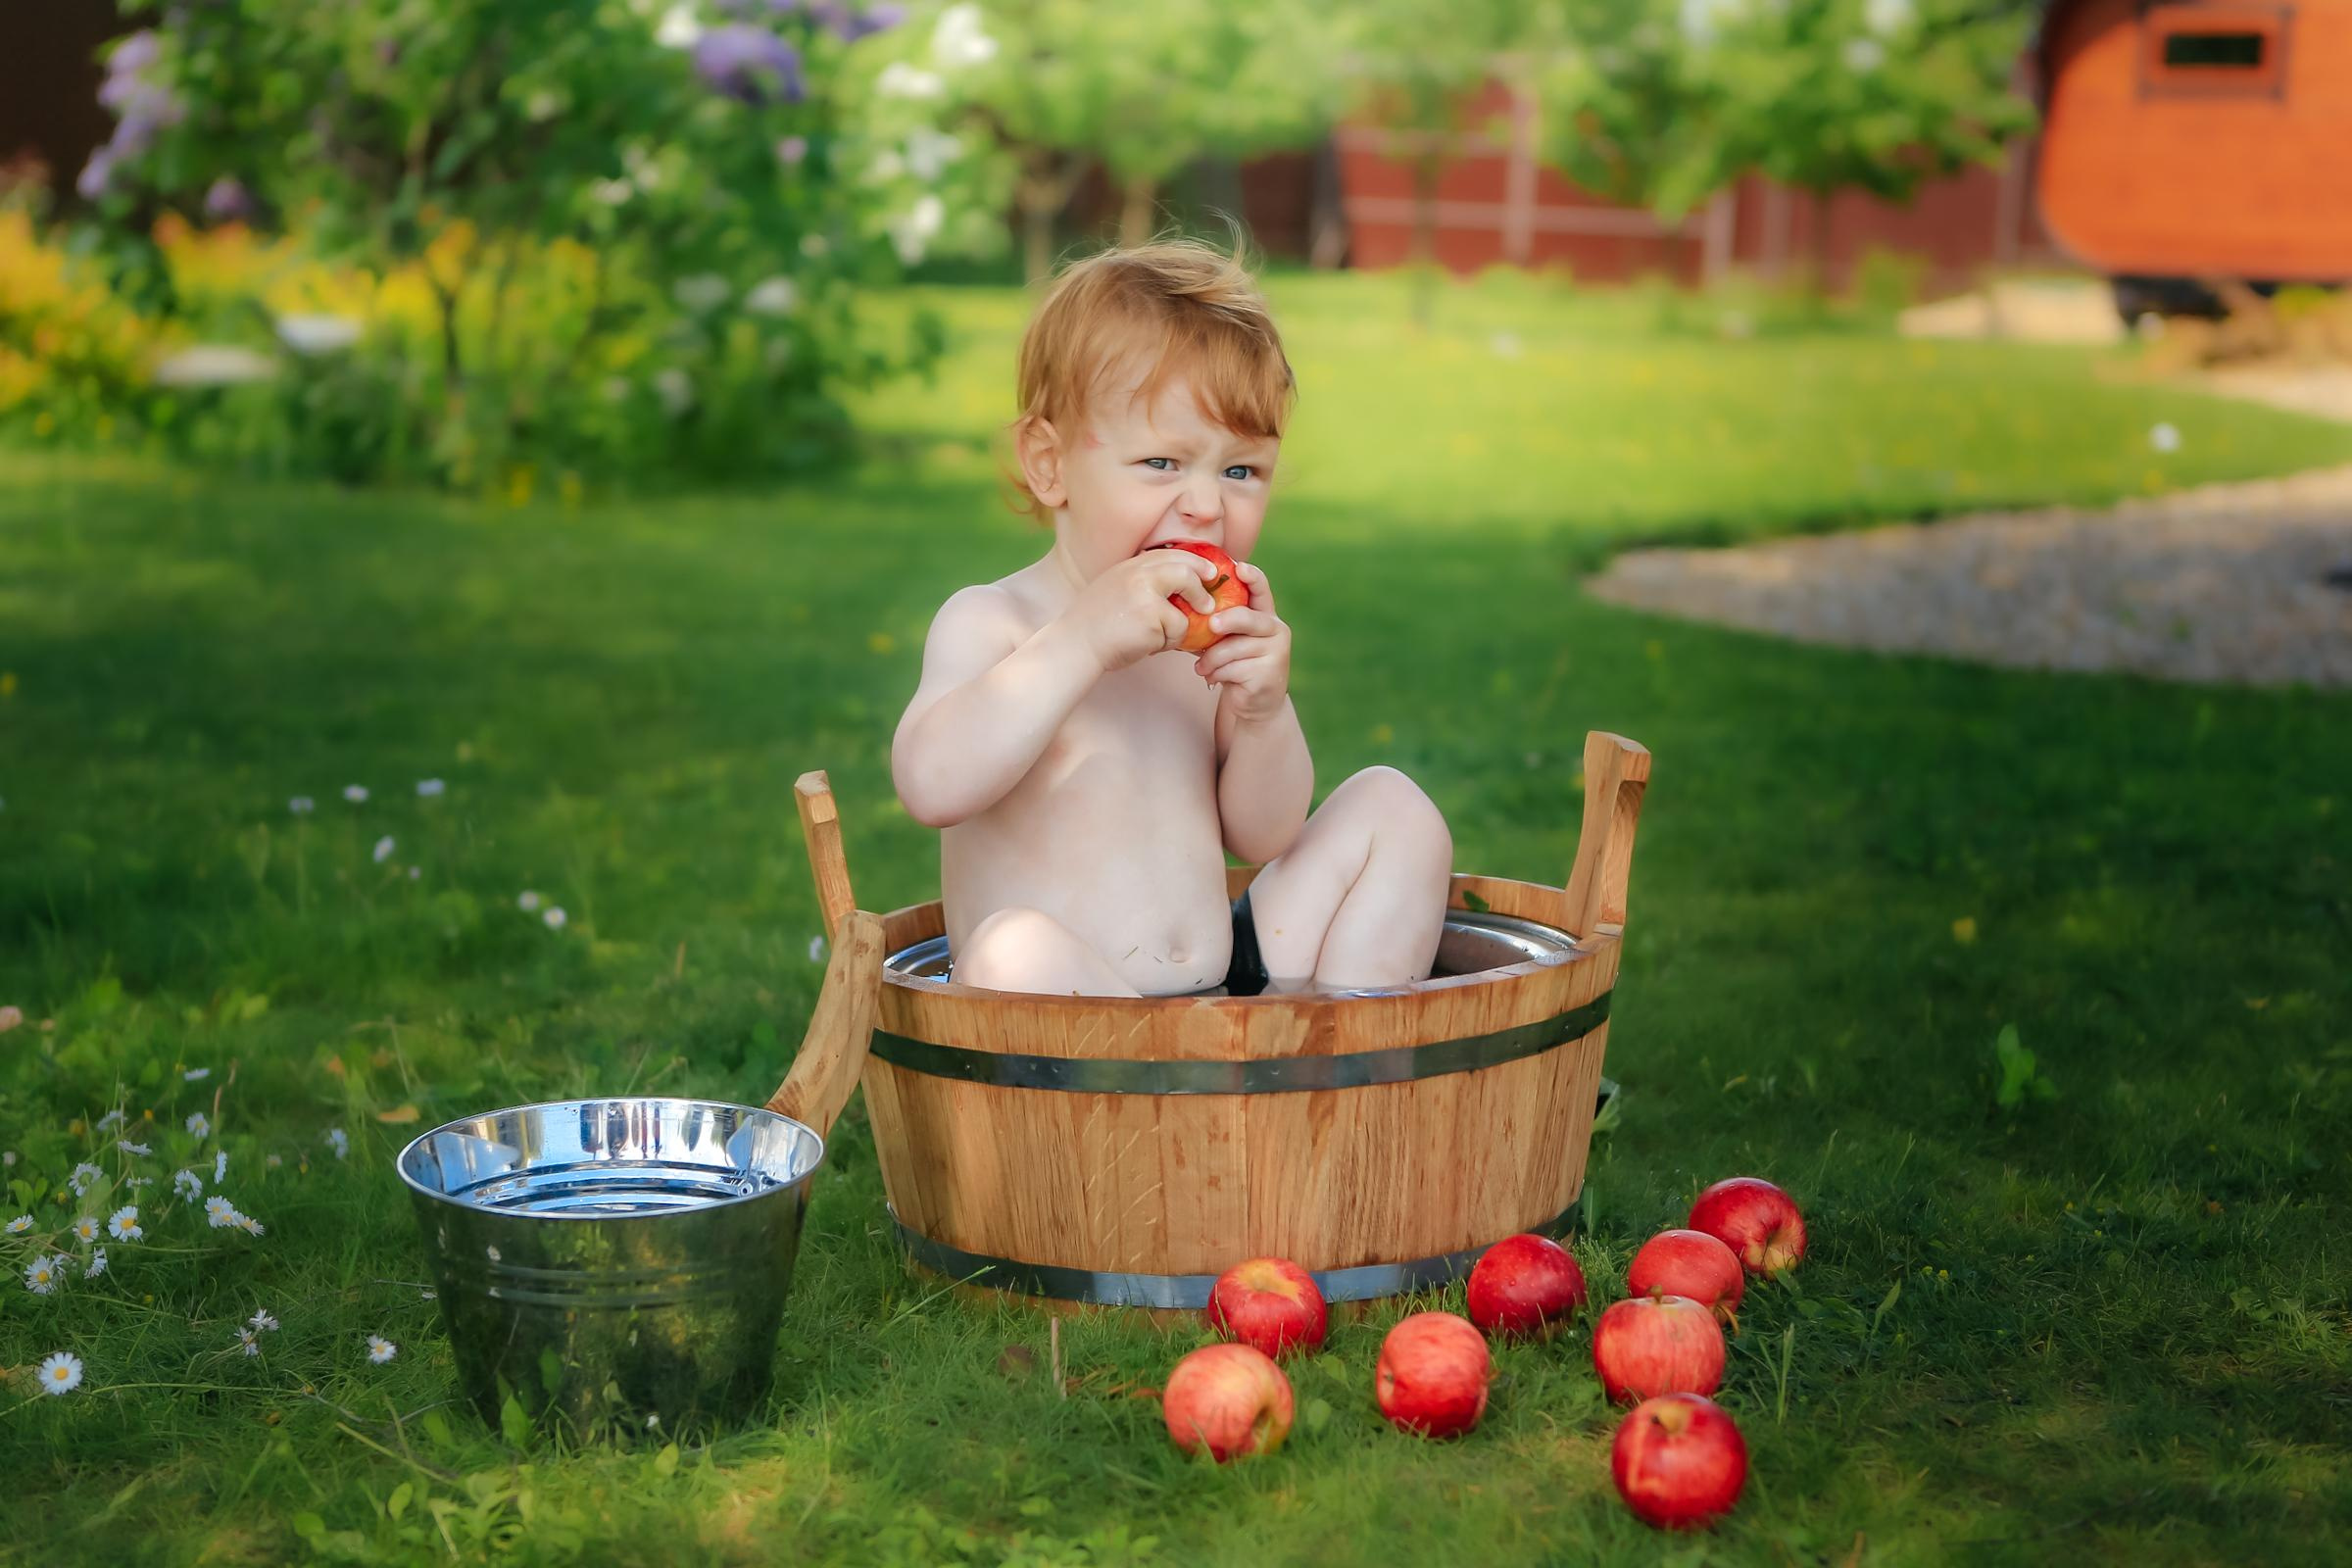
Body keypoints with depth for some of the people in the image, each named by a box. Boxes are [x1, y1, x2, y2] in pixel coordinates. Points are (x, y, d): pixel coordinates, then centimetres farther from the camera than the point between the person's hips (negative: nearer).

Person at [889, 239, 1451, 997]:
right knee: (1014, 948, -39)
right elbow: (931, 786, -26)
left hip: (1231, 981, 6)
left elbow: (1262, 837, 8)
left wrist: (1264, 713, -13)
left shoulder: (1213, 635, 9)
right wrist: (1082, 645, -30)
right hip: (1059, 1018, -6)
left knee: (1390, 805, 5)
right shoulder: (991, 622, -8)